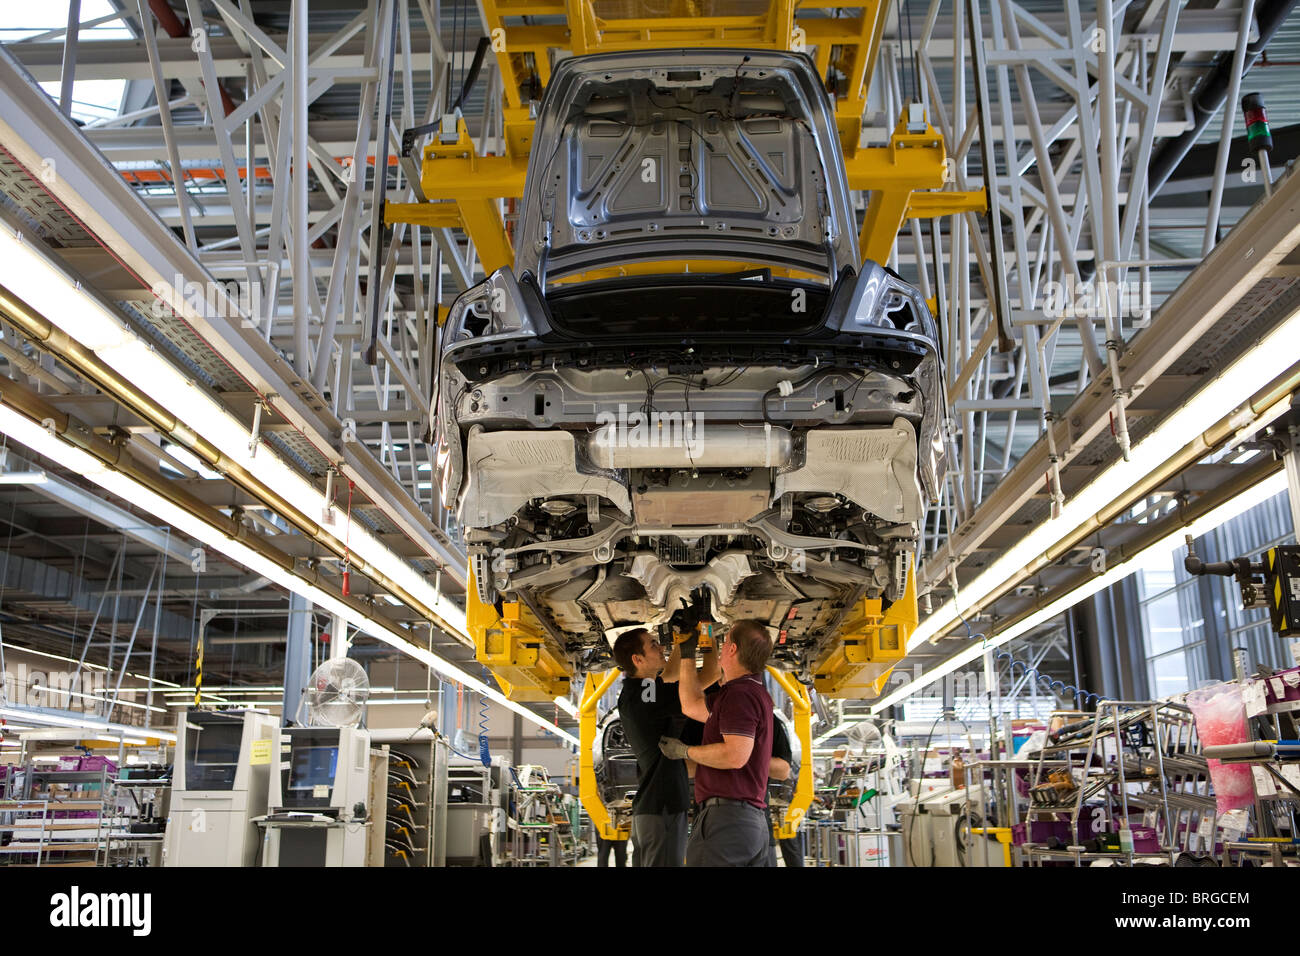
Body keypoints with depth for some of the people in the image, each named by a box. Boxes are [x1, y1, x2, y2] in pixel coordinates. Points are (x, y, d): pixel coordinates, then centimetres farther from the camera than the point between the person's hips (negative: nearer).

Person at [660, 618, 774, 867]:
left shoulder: (740, 693, -11)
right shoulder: (755, 692, 21)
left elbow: (735, 755, -24)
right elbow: (693, 706, 30)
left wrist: (684, 751, -10)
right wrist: (686, 654, 34)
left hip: (727, 816, -10)